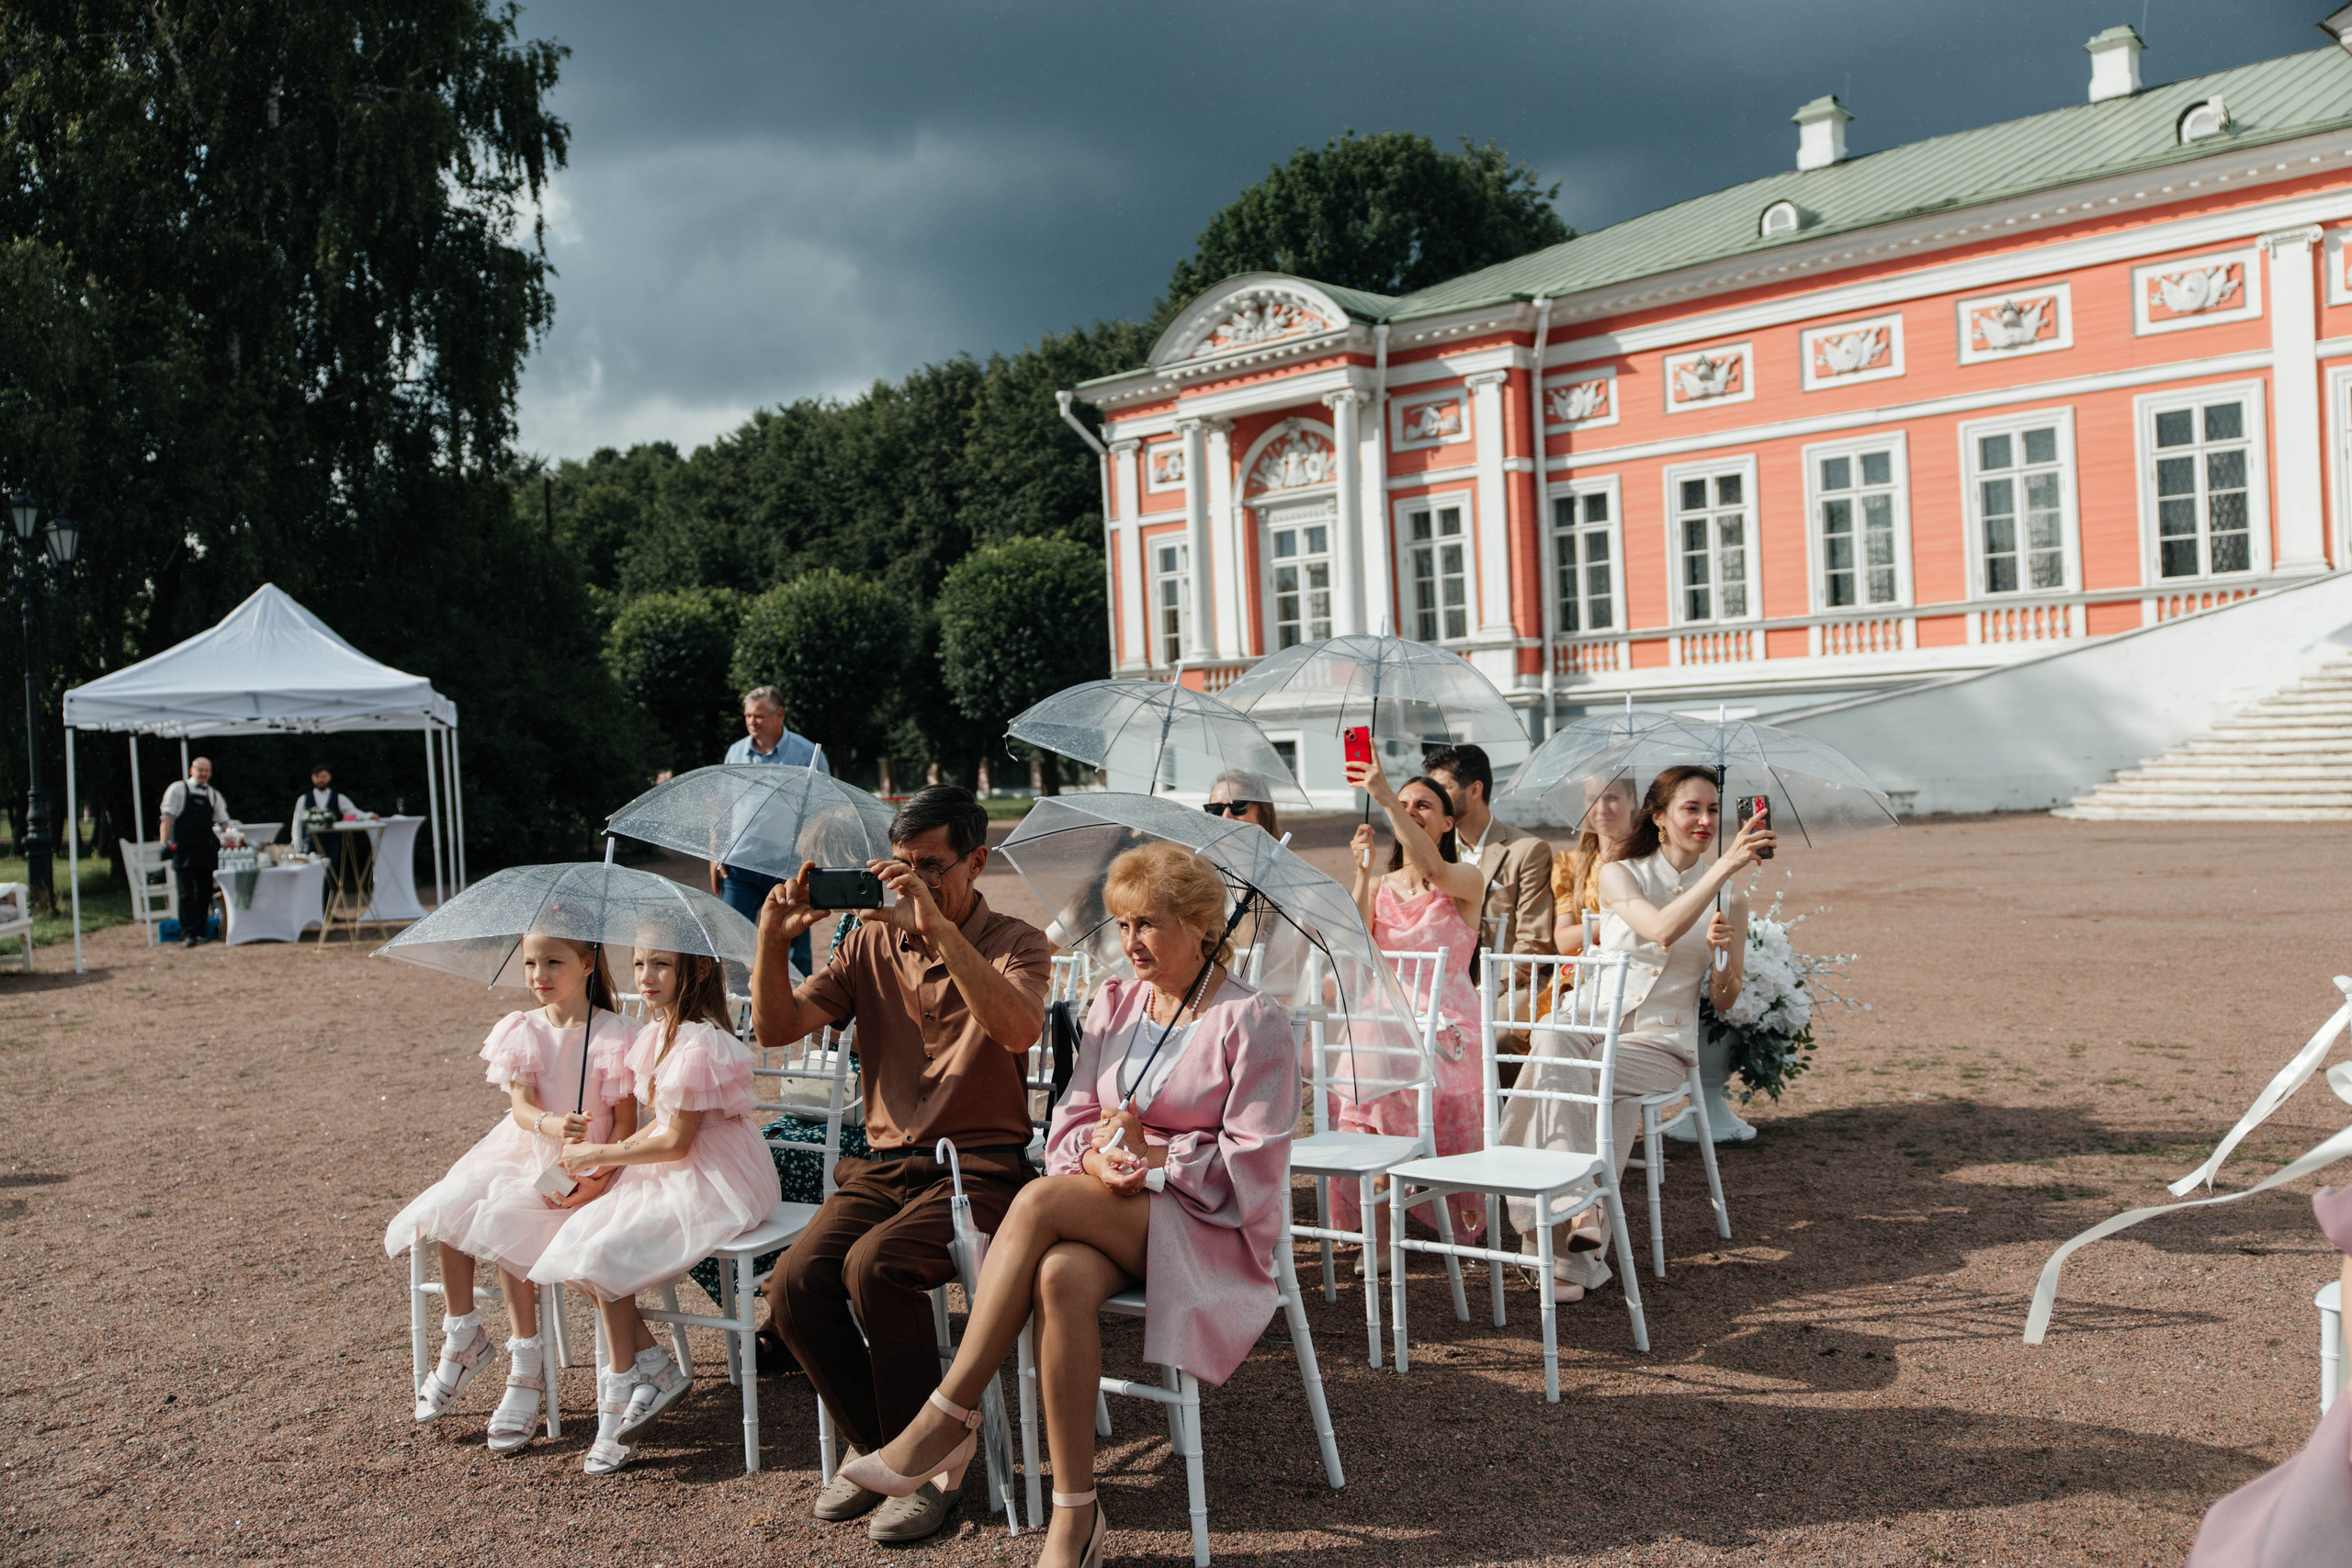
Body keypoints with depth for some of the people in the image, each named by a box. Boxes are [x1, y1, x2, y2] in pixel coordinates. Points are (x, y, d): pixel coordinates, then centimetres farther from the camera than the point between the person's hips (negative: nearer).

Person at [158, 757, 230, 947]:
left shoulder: (214, 795, 16)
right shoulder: (178, 789, 5)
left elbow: (223, 821, 16)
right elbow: (168, 816, 0)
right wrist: (164, 841, -10)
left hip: (207, 850, 4)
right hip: (184, 848, -4)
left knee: (205, 892, 6)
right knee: (187, 892, -7)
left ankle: (199, 931, 16)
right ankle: (187, 934, -7)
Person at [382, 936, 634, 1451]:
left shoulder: (612, 1035, -10)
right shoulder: (524, 1031, 4)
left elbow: (626, 1122, -10)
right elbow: (521, 1105, -7)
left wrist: (597, 1175, -25)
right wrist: (550, 1124, -31)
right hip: (522, 1152, 6)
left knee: (503, 1225, -25)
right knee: (448, 1210, -13)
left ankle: (525, 1369, -13)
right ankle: (462, 1340, 6)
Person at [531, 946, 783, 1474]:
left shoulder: (699, 1044, -22)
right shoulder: (659, 1034, 8)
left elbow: (677, 1142, -20)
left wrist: (601, 1154, -9)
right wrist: (613, 1153, 0)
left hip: (712, 1185, -10)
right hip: (671, 1175, 10)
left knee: (605, 1252, -19)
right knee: (576, 1237, -3)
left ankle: (620, 1390, 0)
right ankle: (654, 1366, 3)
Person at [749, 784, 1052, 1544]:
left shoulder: (1016, 944, 0)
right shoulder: (871, 943, 12)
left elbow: (1017, 1029, -24)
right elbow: (777, 1027, 4)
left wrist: (940, 929, -30)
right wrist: (773, 938, -13)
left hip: (981, 1162, -4)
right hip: (885, 1162, 5)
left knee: (876, 1265, -30)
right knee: (795, 1286, -19)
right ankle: (879, 1446, 6)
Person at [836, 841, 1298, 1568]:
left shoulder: (1253, 1020, -4)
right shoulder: (1114, 1003, 14)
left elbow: (1251, 1165, -9)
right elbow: (1072, 1117, 10)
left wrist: (1151, 1158, -19)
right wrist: (1096, 1158, -12)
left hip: (1210, 1227, -5)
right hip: (1109, 1215, 5)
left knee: (1041, 1200, -31)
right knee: (1062, 1277, -34)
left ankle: (947, 1420, -24)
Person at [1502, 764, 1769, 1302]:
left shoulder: (1730, 896, 7)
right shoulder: (1619, 875, 2)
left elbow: (1723, 1000, 9)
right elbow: (1663, 929, -20)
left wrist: (1725, 952, -13)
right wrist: (1724, 865, -27)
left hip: (1662, 1045, -1)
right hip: (1594, 1026, 1)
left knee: (1555, 1063, -31)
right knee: (1554, 1037, -36)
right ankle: (1578, 1214, -35)